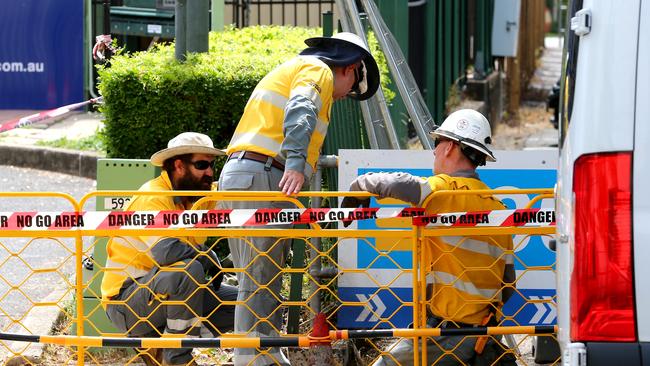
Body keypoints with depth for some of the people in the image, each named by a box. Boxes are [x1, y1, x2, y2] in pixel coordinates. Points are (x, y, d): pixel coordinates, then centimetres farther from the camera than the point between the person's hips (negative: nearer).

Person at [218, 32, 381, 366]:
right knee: (261, 281, -13)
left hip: (236, 175, 10)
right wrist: (295, 164, -32)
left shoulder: (291, 69, 33)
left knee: (256, 282, 10)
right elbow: (300, 112, -18)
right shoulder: (318, 70, 2)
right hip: (262, 177, -10)